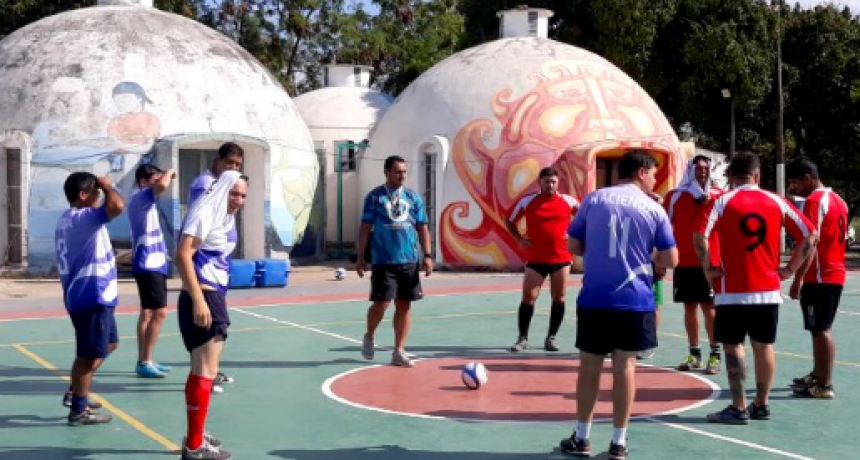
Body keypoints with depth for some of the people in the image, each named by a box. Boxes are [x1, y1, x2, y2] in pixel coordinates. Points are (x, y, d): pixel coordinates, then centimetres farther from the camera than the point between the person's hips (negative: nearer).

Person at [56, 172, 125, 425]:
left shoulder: (69, 219, 15)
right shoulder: (83, 217, -17)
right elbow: (117, 206, -34)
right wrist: (107, 186, -15)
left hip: (93, 295, 11)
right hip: (92, 297, -11)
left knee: (108, 344, 23)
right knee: (90, 354, -2)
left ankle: (75, 393, 28)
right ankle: (79, 410, 7)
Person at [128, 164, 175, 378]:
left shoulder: (141, 200, 16)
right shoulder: (141, 196, -13)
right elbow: (162, 186, -32)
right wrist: (169, 173, -16)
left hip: (150, 263, 11)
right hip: (149, 264, -11)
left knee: (148, 312, 13)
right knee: (159, 312, -13)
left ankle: (143, 361, 18)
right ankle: (145, 362, -11)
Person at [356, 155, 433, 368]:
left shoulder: (413, 197, 9)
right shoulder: (375, 197, 1)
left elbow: (422, 228, 10)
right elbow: (365, 227, 3)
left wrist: (427, 255, 2)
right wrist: (360, 256, -1)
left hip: (409, 261, 3)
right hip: (383, 261, -3)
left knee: (404, 306, 5)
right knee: (381, 303, -7)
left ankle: (399, 352, 13)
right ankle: (369, 337, 21)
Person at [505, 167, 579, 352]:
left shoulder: (568, 201, 0)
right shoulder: (527, 201, -1)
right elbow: (510, 222, 11)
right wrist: (520, 239, -1)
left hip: (561, 258, 1)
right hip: (535, 259, -1)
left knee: (558, 298, 5)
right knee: (528, 298, -4)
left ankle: (551, 338, 16)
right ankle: (522, 338, 7)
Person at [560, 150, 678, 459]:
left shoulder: (593, 199, 4)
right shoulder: (654, 208, 0)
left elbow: (574, 246, 8)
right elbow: (670, 260, 0)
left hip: (594, 299, 1)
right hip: (635, 300, -1)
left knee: (590, 365, 10)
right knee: (625, 365, 6)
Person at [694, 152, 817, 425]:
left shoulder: (723, 202, -4)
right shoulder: (776, 202, 6)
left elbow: (700, 238, -18)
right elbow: (810, 236, 5)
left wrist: (708, 269, -5)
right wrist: (790, 270, 9)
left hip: (733, 290, -3)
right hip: (768, 289, 4)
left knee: (733, 346, 3)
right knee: (764, 346, 12)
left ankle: (738, 409, 2)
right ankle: (761, 405, 20)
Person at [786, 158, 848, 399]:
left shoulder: (814, 201, -15)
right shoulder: (836, 199, 15)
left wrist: (798, 279, -20)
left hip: (819, 277, -10)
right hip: (835, 274, 10)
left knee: (820, 330, -4)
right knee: (821, 328, 18)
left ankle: (824, 386, -1)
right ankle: (817, 376, 28)